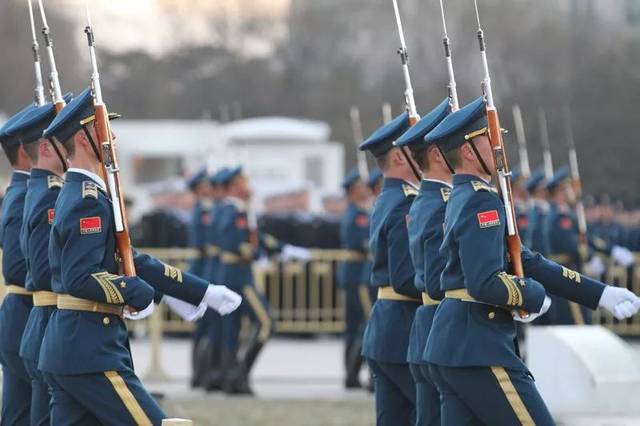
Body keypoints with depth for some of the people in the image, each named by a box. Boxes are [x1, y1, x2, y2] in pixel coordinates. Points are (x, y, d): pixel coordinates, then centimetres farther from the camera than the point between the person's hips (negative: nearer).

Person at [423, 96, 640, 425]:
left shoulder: (462, 200, 19)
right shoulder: (482, 201, -13)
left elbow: (524, 262, 17)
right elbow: (485, 283, -24)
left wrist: (600, 294, 13)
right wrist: (535, 296, -6)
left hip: (449, 344, 10)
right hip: (478, 347, -10)